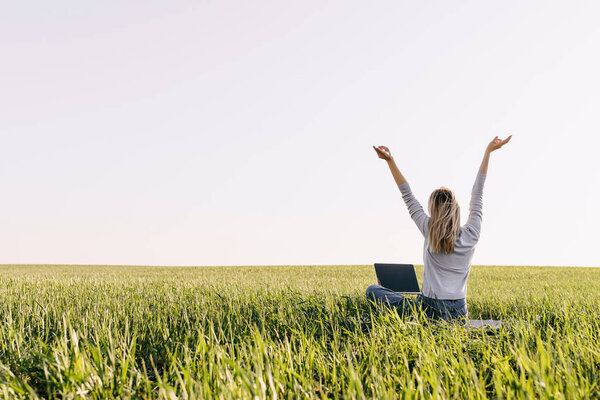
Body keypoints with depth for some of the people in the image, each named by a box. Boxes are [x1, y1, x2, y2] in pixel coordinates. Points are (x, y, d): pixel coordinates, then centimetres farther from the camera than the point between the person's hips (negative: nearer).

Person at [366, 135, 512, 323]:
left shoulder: (430, 232, -6)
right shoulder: (471, 235, 0)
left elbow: (408, 197, -1)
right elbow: (477, 194, 10)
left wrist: (390, 161, -1)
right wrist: (488, 152, 18)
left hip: (429, 308, -4)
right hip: (459, 314, 4)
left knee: (372, 290, 4)